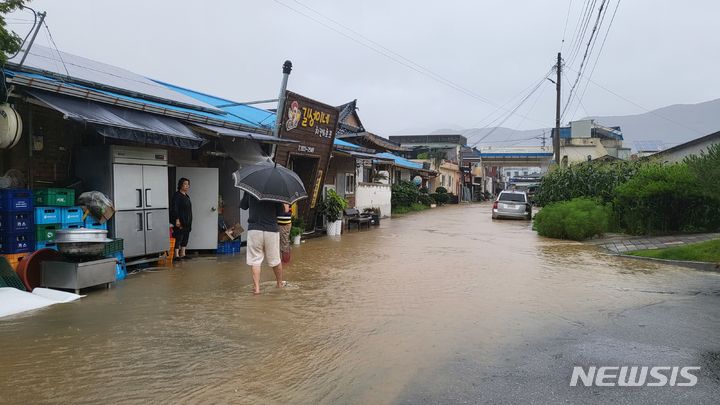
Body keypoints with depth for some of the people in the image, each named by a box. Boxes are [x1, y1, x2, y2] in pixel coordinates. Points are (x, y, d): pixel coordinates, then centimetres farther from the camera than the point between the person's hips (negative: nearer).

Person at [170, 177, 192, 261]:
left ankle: (182, 254, 17)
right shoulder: (176, 195, -9)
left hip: (187, 222, 9)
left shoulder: (187, 196, 16)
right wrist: (177, 219, -23)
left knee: (185, 237, 10)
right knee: (178, 237, -8)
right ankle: (177, 255, -6)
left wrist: (189, 221, 19)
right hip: (180, 221, -9)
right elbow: (174, 208, -16)